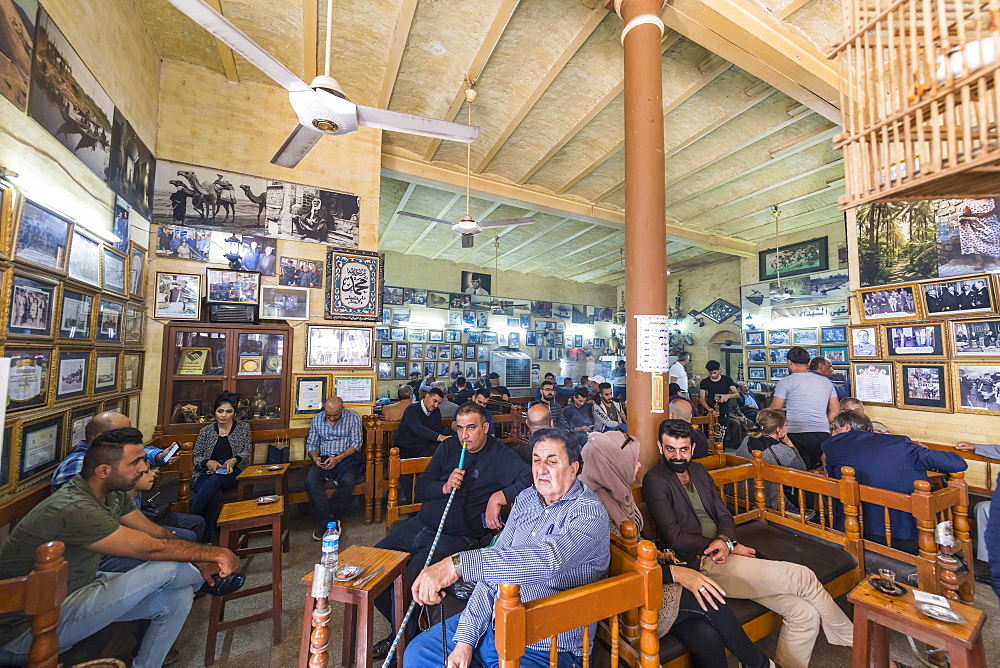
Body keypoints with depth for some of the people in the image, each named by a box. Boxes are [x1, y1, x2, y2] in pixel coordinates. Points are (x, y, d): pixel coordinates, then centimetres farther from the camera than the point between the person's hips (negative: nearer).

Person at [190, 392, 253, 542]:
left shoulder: (243, 427, 11)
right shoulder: (206, 431, 15)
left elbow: (246, 453, 7)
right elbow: (197, 457, 12)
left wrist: (234, 460, -15)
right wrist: (208, 462, -10)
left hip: (232, 473, -1)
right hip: (206, 473, 1)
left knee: (214, 481, -37)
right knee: (213, 495, -34)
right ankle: (208, 538, -27)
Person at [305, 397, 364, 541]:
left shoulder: (353, 417, -3)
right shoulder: (317, 419, 8)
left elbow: (356, 444, -5)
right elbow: (311, 444, 12)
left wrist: (338, 459, -18)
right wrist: (315, 457, -10)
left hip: (346, 458, -3)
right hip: (324, 459, 3)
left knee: (348, 481, -32)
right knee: (311, 480, -28)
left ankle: (323, 522, -15)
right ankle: (329, 522, -21)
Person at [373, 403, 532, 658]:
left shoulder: (499, 455, -9)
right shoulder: (448, 447, 8)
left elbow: (531, 480, -23)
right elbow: (420, 488, 7)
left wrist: (498, 497, -27)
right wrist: (444, 487, -12)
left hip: (458, 537, -6)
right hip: (420, 524, 7)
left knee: (405, 585, -21)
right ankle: (404, 625, 25)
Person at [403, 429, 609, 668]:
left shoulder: (589, 512, -19)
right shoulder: (526, 498, 2)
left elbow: (548, 559, -37)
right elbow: (494, 569, 3)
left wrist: (458, 564, -44)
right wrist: (465, 639, -4)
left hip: (544, 647, -6)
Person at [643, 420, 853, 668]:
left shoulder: (698, 470, 14)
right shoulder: (655, 480, -11)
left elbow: (724, 515, 13)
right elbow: (675, 537, -13)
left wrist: (724, 541, -11)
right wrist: (731, 547, -9)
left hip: (721, 552, 7)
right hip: (701, 563, -7)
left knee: (805, 612, -7)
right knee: (803, 577, -10)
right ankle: (854, 642, 18)